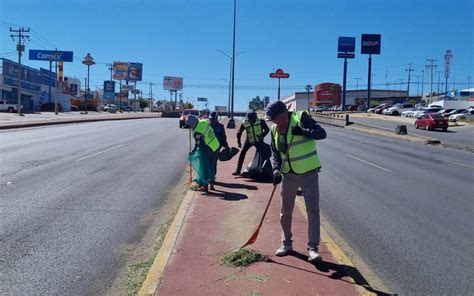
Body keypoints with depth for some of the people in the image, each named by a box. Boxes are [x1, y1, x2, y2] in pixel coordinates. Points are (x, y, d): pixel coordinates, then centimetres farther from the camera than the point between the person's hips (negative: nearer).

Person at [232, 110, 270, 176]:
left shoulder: (261, 121, -20)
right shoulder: (244, 123, -19)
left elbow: (267, 129, -7)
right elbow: (239, 133, -6)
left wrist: (262, 136, -20)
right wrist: (238, 142, -13)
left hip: (259, 141, 0)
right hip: (249, 140, 0)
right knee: (242, 152, -13)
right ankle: (238, 170, -10)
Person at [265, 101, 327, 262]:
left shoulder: (301, 117, -12)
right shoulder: (275, 130, 3)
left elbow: (321, 133, -16)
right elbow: (275, 153, 6)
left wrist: (302, 131, -29)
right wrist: (276, 169, -11)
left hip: (308, 173, -5)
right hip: (288, 175, 5)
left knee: (313, 210, -4)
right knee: (285, 211, 12)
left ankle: (313, 248, 5)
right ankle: (286, 244, 29)